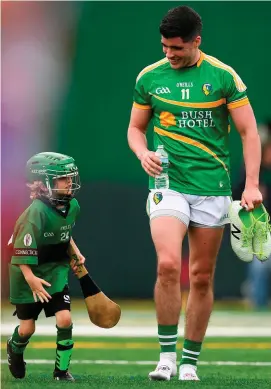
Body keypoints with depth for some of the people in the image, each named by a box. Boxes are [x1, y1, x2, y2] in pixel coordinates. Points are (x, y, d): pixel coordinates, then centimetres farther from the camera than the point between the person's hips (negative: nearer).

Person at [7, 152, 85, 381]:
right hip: (29, 275, -5)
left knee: (64, 319, -11)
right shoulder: (37, 212, -26)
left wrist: (75, 254, 8)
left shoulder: (73, 206, -3)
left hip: (56, 272, 5)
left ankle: (62, 370, 4)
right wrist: (30, 279, -31)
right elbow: (21, 250, -26)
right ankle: (15, 350, 40)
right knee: (27, 328, 4)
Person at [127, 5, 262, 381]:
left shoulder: (223, 76, -2)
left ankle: (190, 362, 15)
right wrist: (143, 153, -7)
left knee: (202, 277, 4)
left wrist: (252, 184, -8)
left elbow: (249, 131, 1)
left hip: (212, 186, 0)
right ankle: (167, 356, -11)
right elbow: (136, 127, 15)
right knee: (168, 264, -20)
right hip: (168, 184, 0)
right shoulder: (149, 77, 4)